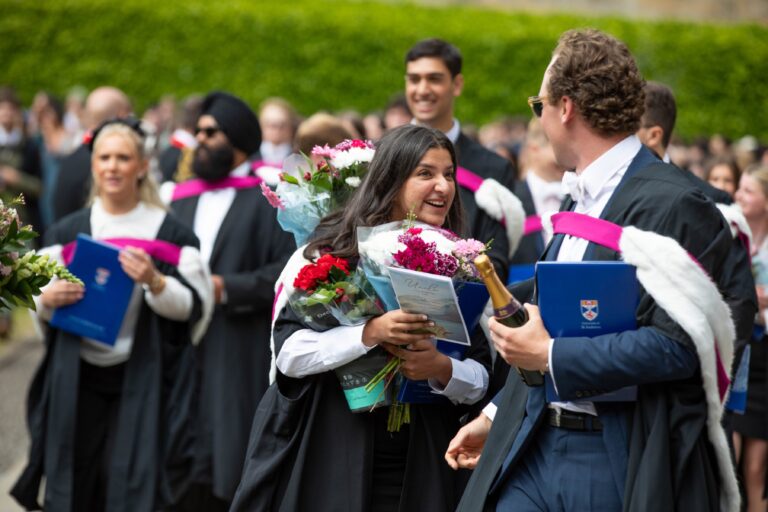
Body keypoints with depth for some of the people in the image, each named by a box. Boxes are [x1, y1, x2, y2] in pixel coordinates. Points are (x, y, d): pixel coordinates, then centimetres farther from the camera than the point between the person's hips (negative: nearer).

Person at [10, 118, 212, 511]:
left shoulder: (168, 233, 0)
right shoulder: (66, 233, 7)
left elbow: (192, 307, -5)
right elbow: (39, 305, 8)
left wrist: (154, 281, -22)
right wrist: (49, 298, -15)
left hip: (141, 381, -2)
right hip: (76, 380, 2)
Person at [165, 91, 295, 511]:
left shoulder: (268, 197, -2)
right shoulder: (183, 198, 18)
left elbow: (288, 270, -11)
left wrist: (226, 287, -16)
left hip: (239, 357, -5)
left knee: (228, 463, -4)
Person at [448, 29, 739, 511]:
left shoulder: (672, 204, -14)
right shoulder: (581, 199, 16)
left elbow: (676, 345, -22)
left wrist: (551, 355, -17)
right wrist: (498, 416, 22)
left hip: (623, 465, -8)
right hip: (536, 449, 8)